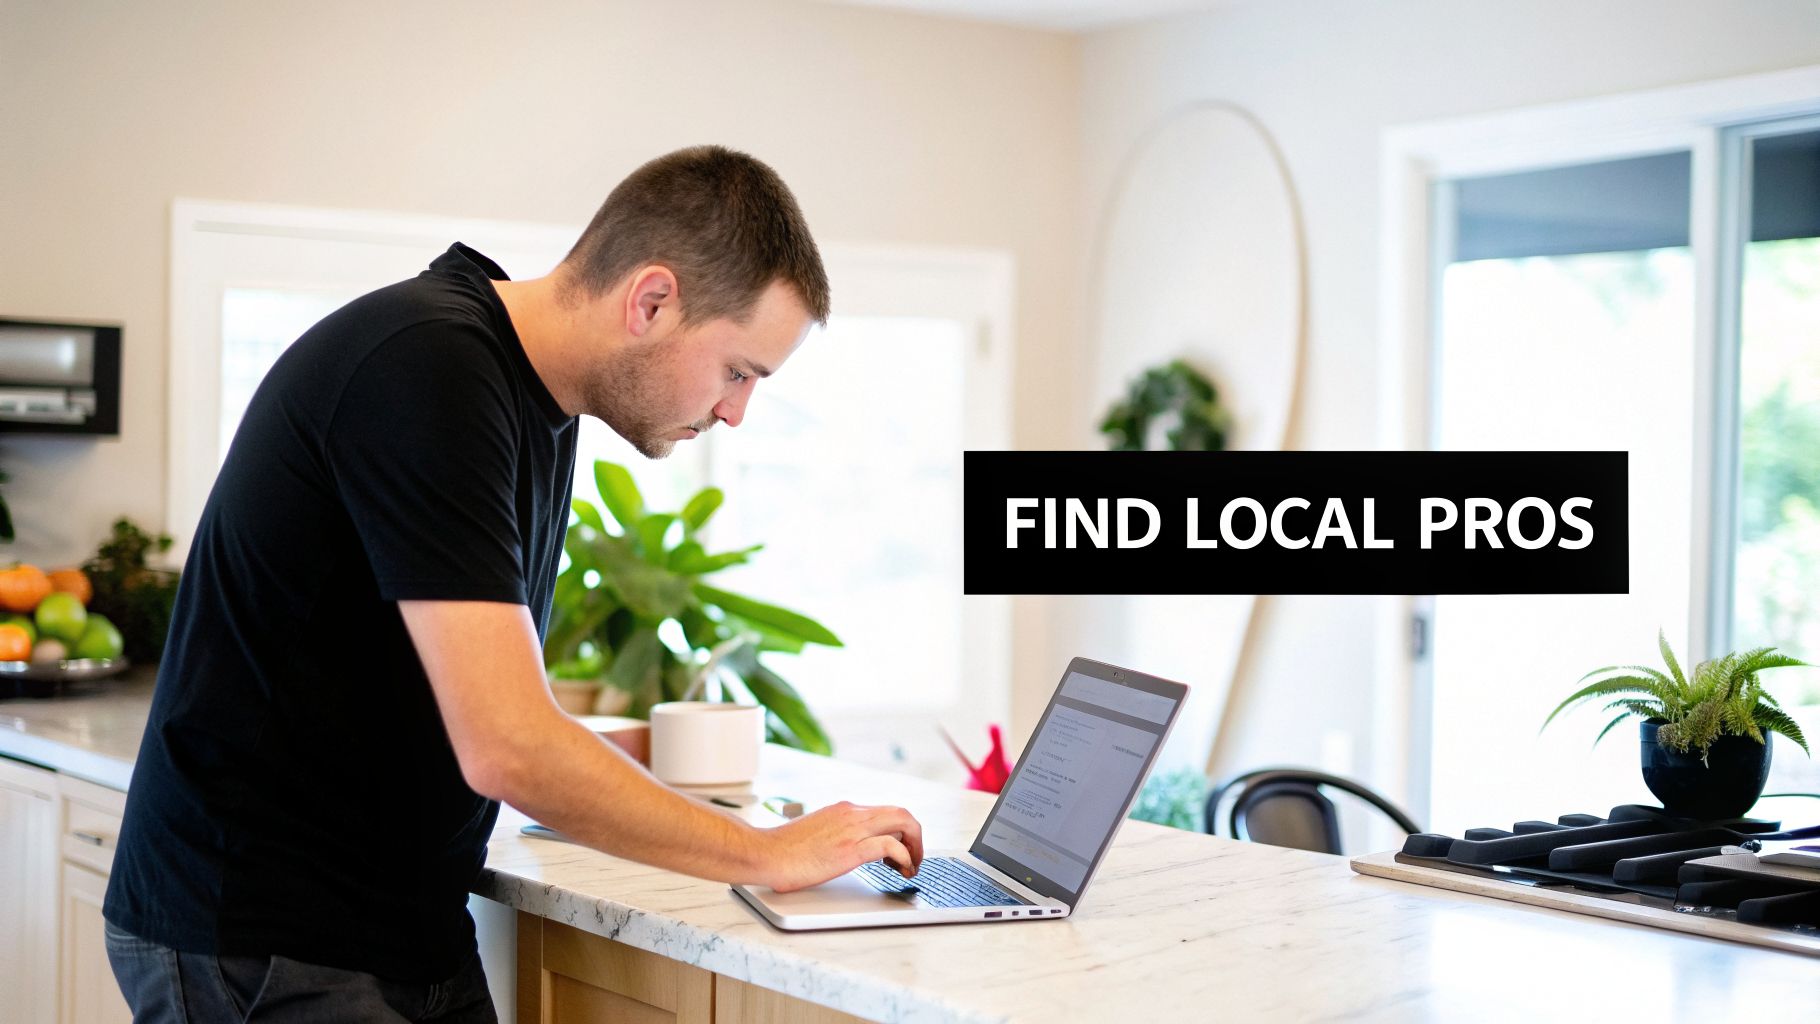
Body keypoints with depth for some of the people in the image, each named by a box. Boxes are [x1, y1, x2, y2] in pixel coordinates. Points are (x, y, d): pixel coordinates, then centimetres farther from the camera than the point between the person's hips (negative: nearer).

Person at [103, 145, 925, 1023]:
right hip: (260, 945, -8)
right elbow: (509, 748, -27)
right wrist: (767, 854, -16)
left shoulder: (542, 403, 7)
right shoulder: (426, 367, -22)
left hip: (413, 932, 8)